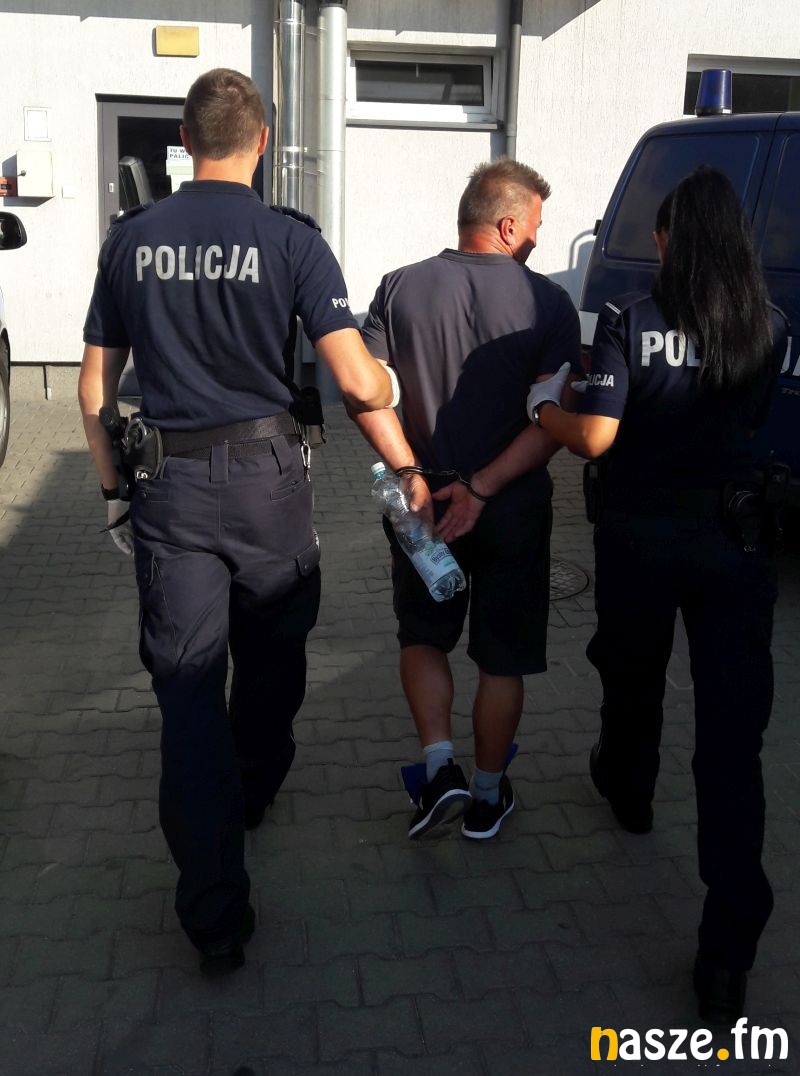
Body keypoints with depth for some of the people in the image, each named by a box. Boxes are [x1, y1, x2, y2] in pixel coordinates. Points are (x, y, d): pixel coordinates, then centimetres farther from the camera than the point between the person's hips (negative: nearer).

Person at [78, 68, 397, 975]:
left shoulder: (131, 239, 3)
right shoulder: (291, 241, -6)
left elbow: (94, 387, 6)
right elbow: (357, 383, -14)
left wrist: (115, 490, 17)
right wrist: (389, 383, 9)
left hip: (167, 486, 1)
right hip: (264, 476, -1)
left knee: (186, 686, 4)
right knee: (270, 657, 23)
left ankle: (215, 914, 5)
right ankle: (254, 793, 47)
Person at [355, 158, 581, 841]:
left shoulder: (401, 287, -2)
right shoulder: (548, 302, -9)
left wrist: (410, 474, -12)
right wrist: (483, 487, -16)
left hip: (425, 500, 2)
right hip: (516, 507, -1)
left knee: (423, 637, 22)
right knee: (504, 658, 14)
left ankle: (440, 766, 9)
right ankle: (487, 796, 26)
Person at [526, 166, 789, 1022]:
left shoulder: (628, 321, -10)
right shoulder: (768, 329, 0)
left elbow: (596, 436, -16)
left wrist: (544, 407, 3)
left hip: (640, 534, -1)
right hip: (734, 537, 2)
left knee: (633, 679, 26)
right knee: (732, 735, 1)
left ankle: (627, 790, 56)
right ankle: (728, 957, 1)